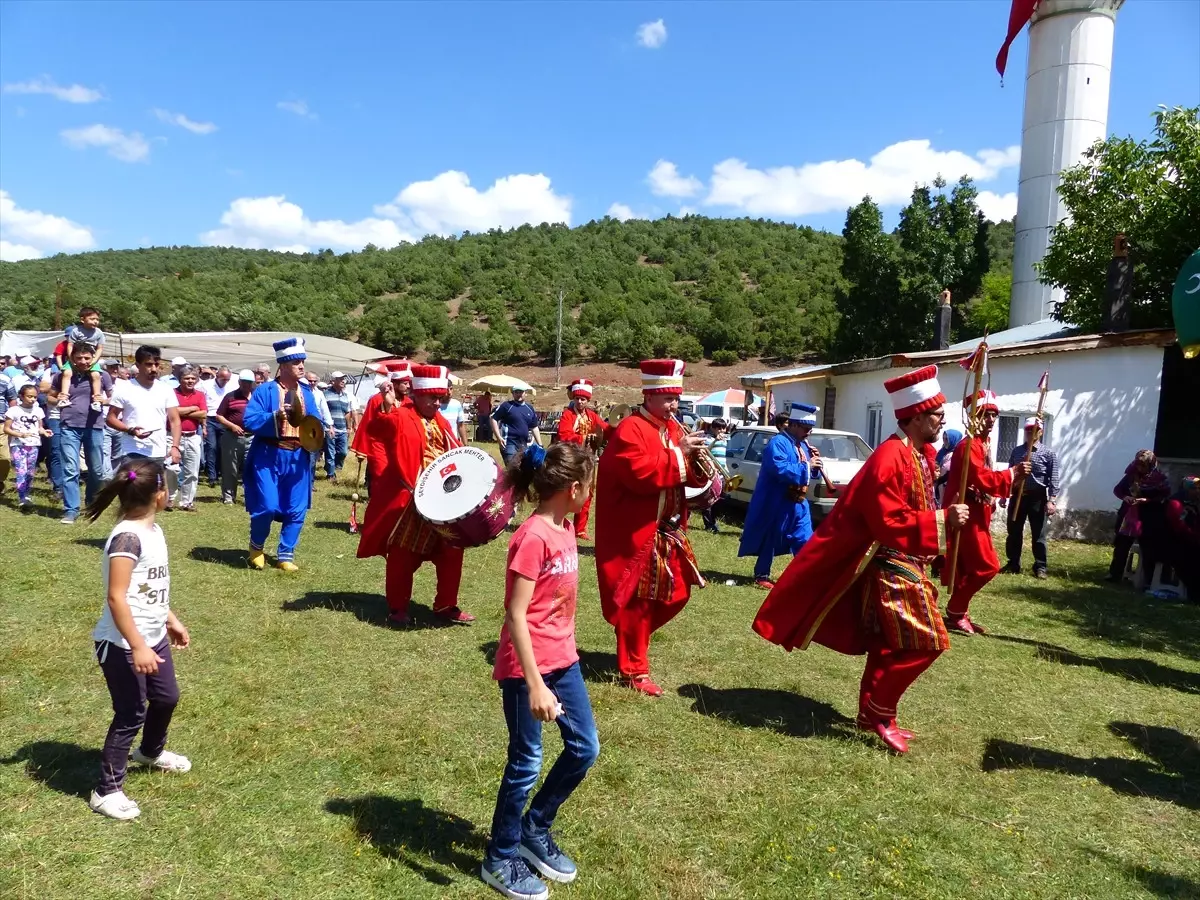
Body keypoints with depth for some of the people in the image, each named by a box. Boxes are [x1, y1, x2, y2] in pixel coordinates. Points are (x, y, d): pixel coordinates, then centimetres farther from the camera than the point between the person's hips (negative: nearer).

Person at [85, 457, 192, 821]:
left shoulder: (153, 530, 4)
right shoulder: (127, 537, -25)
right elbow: (116, 597, -27)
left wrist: (172, 622, 22)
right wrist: (138, 647, -27)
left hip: (152, 637, 9)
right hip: (123, 645, -9)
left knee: (167, 697, 23)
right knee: (130, 714, 2)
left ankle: (151, 752, 50)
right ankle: (107, 791, 18)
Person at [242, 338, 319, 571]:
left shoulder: (307, 392, 9)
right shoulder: (265, 390, -5)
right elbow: (248, 420, -12)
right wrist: (275, 417, -25)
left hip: (298, 458, 4)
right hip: (269, 456, -4)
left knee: (296, 510, 5)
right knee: (267, 507, -7)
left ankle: (286, 555, 18)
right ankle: (256, 547, 21)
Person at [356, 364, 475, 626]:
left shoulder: (441, 423, 14)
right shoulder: (400, 417, -7)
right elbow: (376, 429, -26)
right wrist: (387, 406, -43)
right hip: (410, 500, -6)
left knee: (451, 554, 9)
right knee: (404, 556, 4)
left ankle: (446, 606, 22)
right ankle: (397, 608, 19)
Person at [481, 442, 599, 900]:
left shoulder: (565, 529, 4)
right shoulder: (533, 538, -23)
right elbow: (515, 615, -23)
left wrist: (563, 654, 19)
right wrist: (535, 687, -24)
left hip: (563, 659, 9)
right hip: (526, 666, -9)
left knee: (585, 748, 15)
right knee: (526, 762, 6)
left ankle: (535, 830, 35)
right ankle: (500, 860, 28)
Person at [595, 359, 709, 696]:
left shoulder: (672, 428, 11)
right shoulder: (630, 430, -15)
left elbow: (687, 476, 13)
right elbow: (640, 474, -28)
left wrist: (695, 459, -8)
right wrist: (677, 454, -23)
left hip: (667, 530, 9)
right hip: (635, 532, -9)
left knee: (676, 593, 15)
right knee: (636, 599, 1)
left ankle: (634, 640, 36)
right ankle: (634, 669, 14)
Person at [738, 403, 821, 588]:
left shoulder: (802, 445, 12)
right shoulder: (777, 443, -16)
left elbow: (808, 473, 18)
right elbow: (780, 469, -31)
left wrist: (814, 463, -3)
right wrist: (806, 465, -23)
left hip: (798, 503, 8)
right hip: (776, 503, -8)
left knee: (805, 541, 6)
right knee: (770, 541, 4)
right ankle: (761, 576, 17)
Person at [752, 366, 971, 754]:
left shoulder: (922, 453, 9)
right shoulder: (889, 458, -21)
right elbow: (888, 523, -26)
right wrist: (942, 520, -25)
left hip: (907, 563, 10)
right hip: (891, 566, -10)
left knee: (889, 643, 15)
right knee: (924, 641, -8)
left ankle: (873, 712, 26)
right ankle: (878, 713, 5)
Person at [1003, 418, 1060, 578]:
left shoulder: (1049, 453, -2)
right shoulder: (1016, 451, 9)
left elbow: (1053, 479, -7)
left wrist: (1052, 500, -15)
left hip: (1038, 498, -3)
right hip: (1018, 496, 3)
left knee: (1038, 534, 3)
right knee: (1014, 532, 7)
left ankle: (1040, 567, 11)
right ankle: (1013, 565, 17)